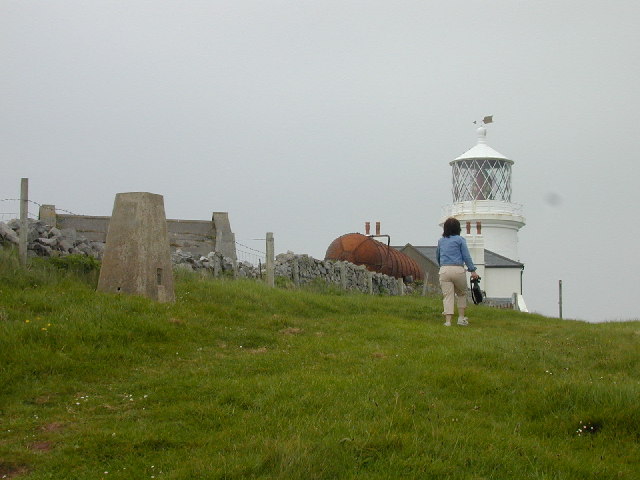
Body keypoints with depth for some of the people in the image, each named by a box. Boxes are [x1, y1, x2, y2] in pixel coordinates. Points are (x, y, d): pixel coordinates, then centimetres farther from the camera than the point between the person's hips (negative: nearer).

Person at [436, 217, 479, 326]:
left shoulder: (441, 241, 14)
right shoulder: (460, 240, 1)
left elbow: (437, 256, 25)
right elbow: (466, 256, -4)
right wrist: (473, 270, -3)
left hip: (444, 270, 3)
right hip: (458, 270, -2)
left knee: (447, 296, 0)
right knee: (462, 293, 17)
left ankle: (448, 321, -9)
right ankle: (461, 318, 14)